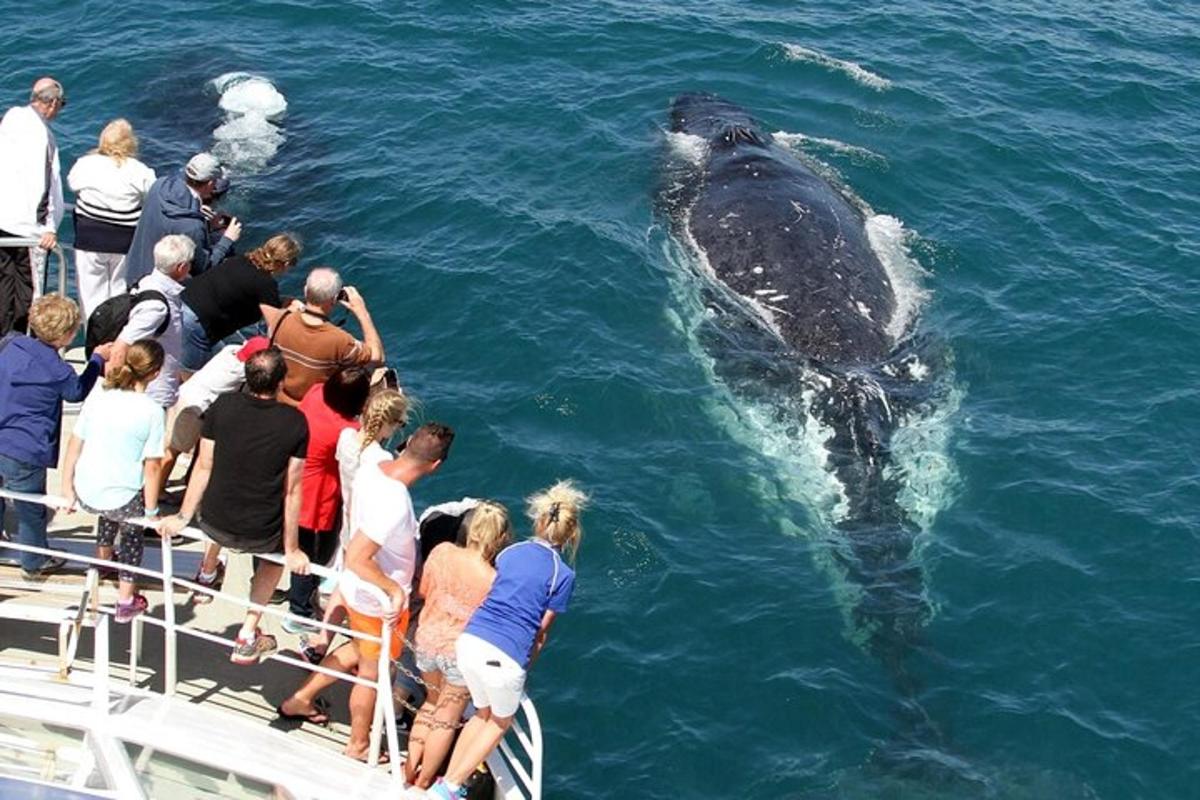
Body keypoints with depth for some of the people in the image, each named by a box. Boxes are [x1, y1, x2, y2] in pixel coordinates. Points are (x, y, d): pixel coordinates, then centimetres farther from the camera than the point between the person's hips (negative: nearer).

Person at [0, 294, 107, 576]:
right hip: (24, 453, -6)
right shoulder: (56, 370, -20)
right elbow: (78, 391, 2)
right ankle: (34, 562, 33)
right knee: (32, 509, 16)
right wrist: (97, 360, 13)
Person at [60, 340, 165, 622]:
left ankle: (103, 558, 58)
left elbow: (74, 443, 1)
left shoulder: (98, 396, -4)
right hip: (124, 498, -4)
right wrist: (151, 511, -4)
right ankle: (126, 601, 35)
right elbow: (152, 465, -13)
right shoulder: (152, 411, -15)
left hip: (86, 494, 4)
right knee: (132, 531, 29)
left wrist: (68, 488, 10)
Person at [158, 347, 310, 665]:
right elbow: (292, 490, -10)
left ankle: (207, 575, 56)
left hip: (215, 526, 2)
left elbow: (204, 468, -3)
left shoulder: (223, 406, -11)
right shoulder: (295, 423, -16)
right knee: (275, 556, 33)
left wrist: (183, 517, 11)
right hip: (261, 536, -2)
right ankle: (247, 638, 29)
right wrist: (292, 550, -1)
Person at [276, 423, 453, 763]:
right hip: (381, 602, -8)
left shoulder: (370, 469, -13)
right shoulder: (395, 504, -38)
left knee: (358, 651, 33)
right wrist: (395, 589, -27)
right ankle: (358, 745, 39)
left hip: (356, 590, 8)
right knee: (372, 674, 17)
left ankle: (300, 699, 46)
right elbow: (357, 559, -37)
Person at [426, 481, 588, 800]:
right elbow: (542, 630, 2)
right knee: (501, 721, 25)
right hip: (502, 659, -5)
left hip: (469, 642, 5)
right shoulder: (563, 574, -3)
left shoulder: (509, 553, 10)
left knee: (483, 712, 31)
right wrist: (527, 666, 17)